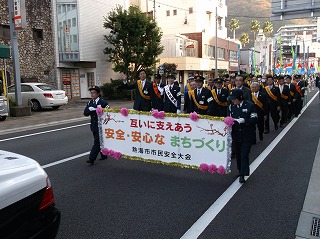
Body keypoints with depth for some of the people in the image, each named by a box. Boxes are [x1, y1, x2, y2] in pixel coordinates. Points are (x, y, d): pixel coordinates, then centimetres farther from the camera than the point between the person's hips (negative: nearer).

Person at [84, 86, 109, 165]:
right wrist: (90, 109, -17)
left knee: (97, 142, -6)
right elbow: (85, 113, 0)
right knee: (99, 141, 16)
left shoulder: (103, 102, -12)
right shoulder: (90, 102, 8)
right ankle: (103, 155, 30)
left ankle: (92, 159, -5)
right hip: (94, 125, 7)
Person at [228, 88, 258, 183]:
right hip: (236, 135, 4)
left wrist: (244, 120, -25)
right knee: (238, 154, 14)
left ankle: (243, 175, -1)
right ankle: (240, 170, 32)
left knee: (244, 155, -6)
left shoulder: (250, 106, -9)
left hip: (247, 135, -4)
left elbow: (255, 120, -12)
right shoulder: (231, 106, 2)